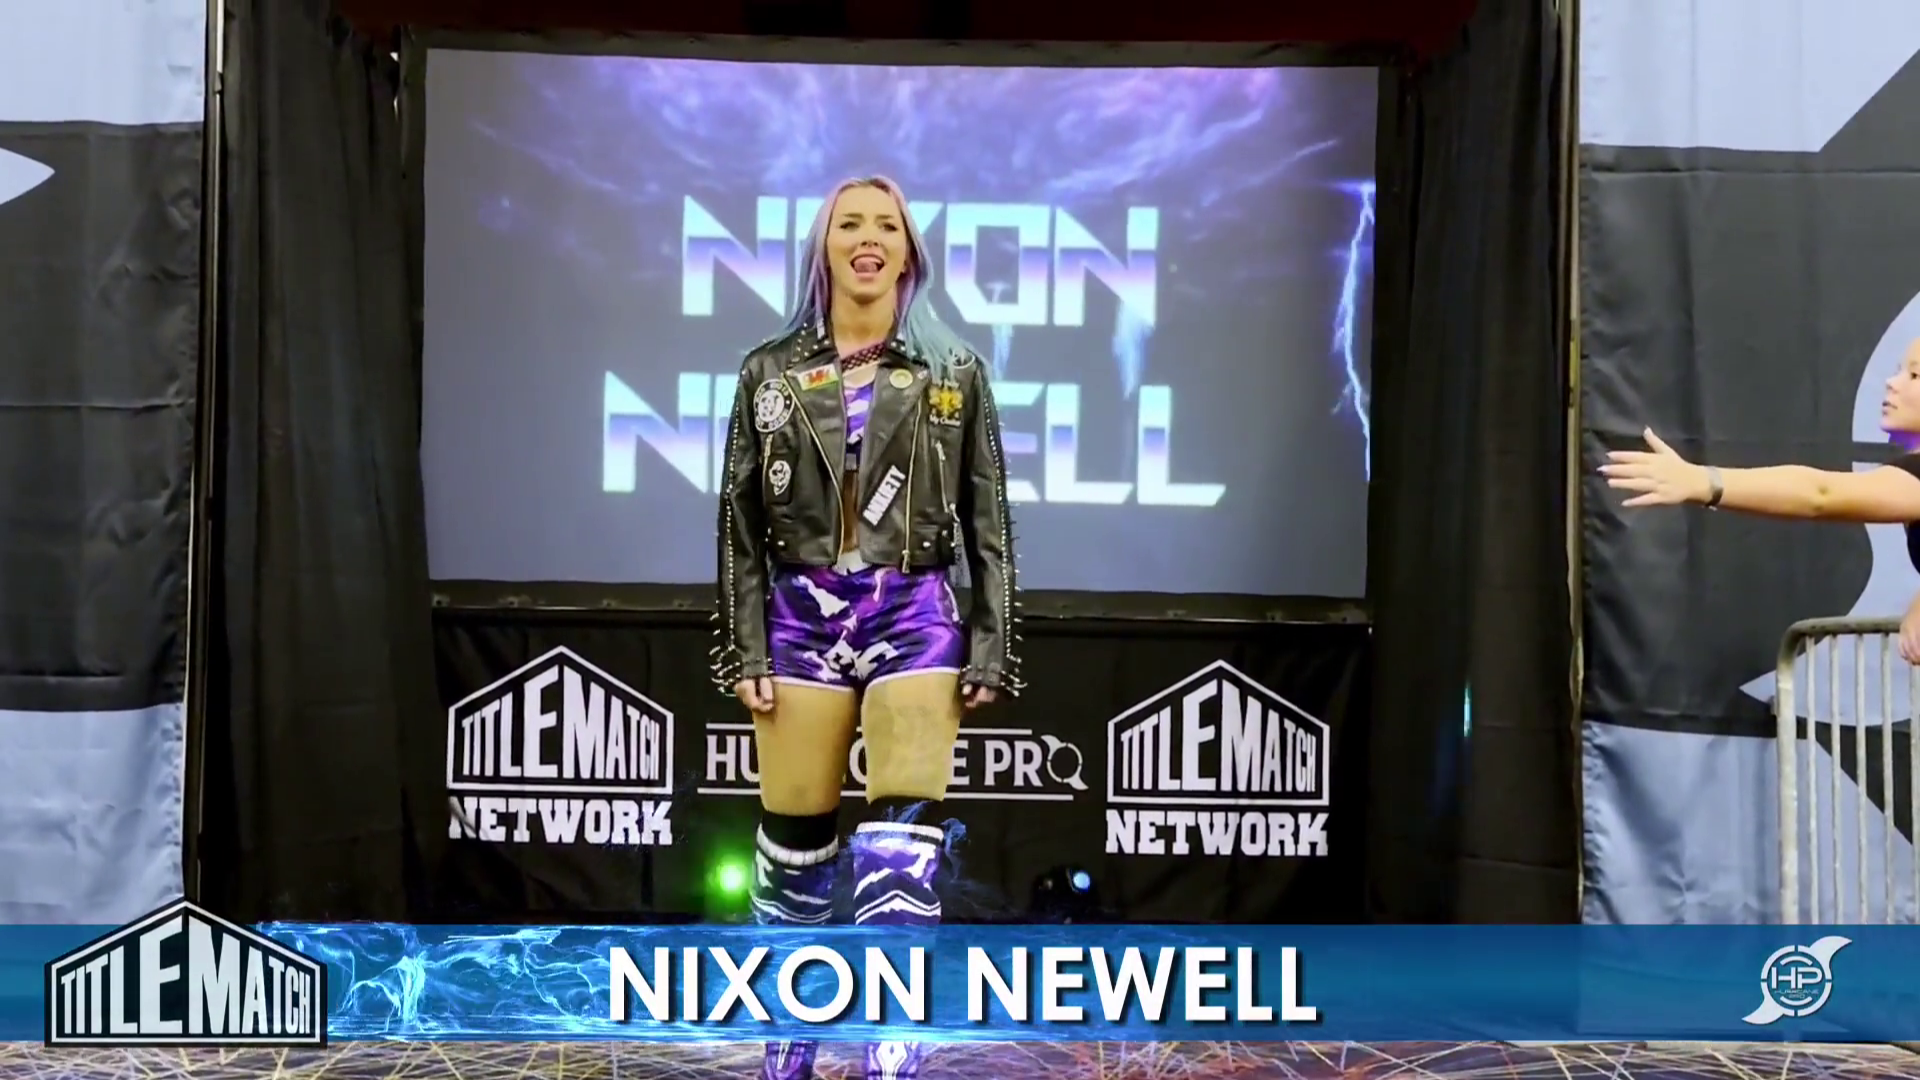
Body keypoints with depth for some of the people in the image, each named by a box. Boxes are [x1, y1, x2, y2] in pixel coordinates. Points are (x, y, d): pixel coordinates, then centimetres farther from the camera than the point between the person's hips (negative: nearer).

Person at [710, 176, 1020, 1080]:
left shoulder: (953, 370, 5)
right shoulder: (769, 373, 7)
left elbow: (988, 522, 4)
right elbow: (740, 524, 6)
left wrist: (988, 650, -2)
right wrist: (746, 651, 0)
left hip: (913, 619, -1)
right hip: (802, 620, 2)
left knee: (900, 857, -8)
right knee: (793, 848, 8)